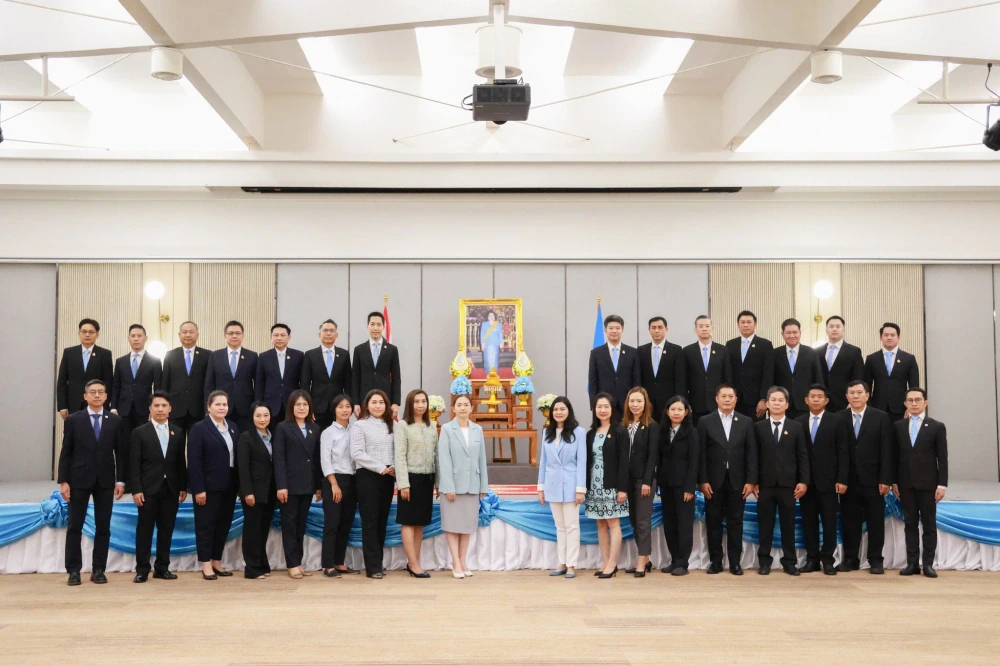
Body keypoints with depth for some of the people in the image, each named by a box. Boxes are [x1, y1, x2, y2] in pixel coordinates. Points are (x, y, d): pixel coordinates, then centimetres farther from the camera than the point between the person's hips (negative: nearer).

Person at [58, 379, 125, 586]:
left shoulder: (115, 421, 5)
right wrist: (63, 481, -6)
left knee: (103, 527, 3)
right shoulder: (73, 420, 1)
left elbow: (120, 452, 5)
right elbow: (65, 452, 0)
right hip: (79, 479, -1)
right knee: (75, 526, 2)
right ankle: (74, 570, 10)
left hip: (105, 480, 1)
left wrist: (121, 480, -1)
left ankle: (99, 569, 11)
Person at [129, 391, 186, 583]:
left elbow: (181, 462, 10)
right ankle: (142, 569, 8)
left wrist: (183, 487, 5)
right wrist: (136, 489, -11)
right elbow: (134, 464, -4)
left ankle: (162, 567, 14)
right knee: (145, 530, 2)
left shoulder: (177, 433, 10)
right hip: (148, 489, -3)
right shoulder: (140, 432, 1)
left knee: (166, 530, 6)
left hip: (171, 489, 3)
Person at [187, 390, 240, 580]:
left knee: (224, 524, 10)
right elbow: (194, 461, -12)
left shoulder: (233, 427, 12)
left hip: (229, 486, 6)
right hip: (208, 486, -6)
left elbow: (238, 456, 10)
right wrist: (198, 488, -17)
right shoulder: (199, 428, -6)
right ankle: (206, 564, 9)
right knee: (206, 524, 1)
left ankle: (217, 561, 20)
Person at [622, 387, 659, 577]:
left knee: (643, 521, -2)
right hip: (627, 479, 5)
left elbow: (653, 455, -9)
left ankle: (642, 562, 2)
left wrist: (647, 481, -15)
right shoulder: (623, 425, 7)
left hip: (644, 479, -5)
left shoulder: (652, 426, -5)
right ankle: (645, 560, 19)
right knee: (633, 521, 9)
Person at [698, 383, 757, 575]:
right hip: (714, 480, 0)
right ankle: (715, 561, 12)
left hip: (737, 480, 1)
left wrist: (751, 480, -4)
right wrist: (703, 481, -7)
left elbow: (751, 453, 3)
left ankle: (735, 562, 11)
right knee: (713, 522, 4)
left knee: (735, 522, 4)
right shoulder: (705, 422, 3)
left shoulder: (746, 422, 6)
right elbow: (702, 454, -1)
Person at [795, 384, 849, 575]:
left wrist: (842, 479, -9)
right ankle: (812, 559, 12)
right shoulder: (798, 423, 7)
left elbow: (843, 453, -2)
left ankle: (827, 559, 9)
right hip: (805, 481, 2)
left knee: (829, 521, 2)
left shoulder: (836, 422, 2)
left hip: (828, 480, -2)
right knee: (809, 521, 5)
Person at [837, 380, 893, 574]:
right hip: (848, 480, 1)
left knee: (876, 522, 6)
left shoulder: (881, 417, 0)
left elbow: (886, 451, -3)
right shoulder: (839, 418, 3)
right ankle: (850, 559, 15)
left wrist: (885, 479, -8)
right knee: (849, 522, 6)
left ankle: (875, 560, 15)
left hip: (873, 480, -1)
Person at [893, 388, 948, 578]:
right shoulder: (898, 426, 8)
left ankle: (928, 564, 7)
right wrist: (894, 481, 3)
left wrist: (942, 484, -7)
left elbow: (942, 458, -1)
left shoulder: (937, 426, 1)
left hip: (928, 483, -2)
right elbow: (895, 455, 8)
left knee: (929, 524, 3)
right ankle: (912, 563, 8)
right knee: (910, 523, 5)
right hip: (906, 483, 2)